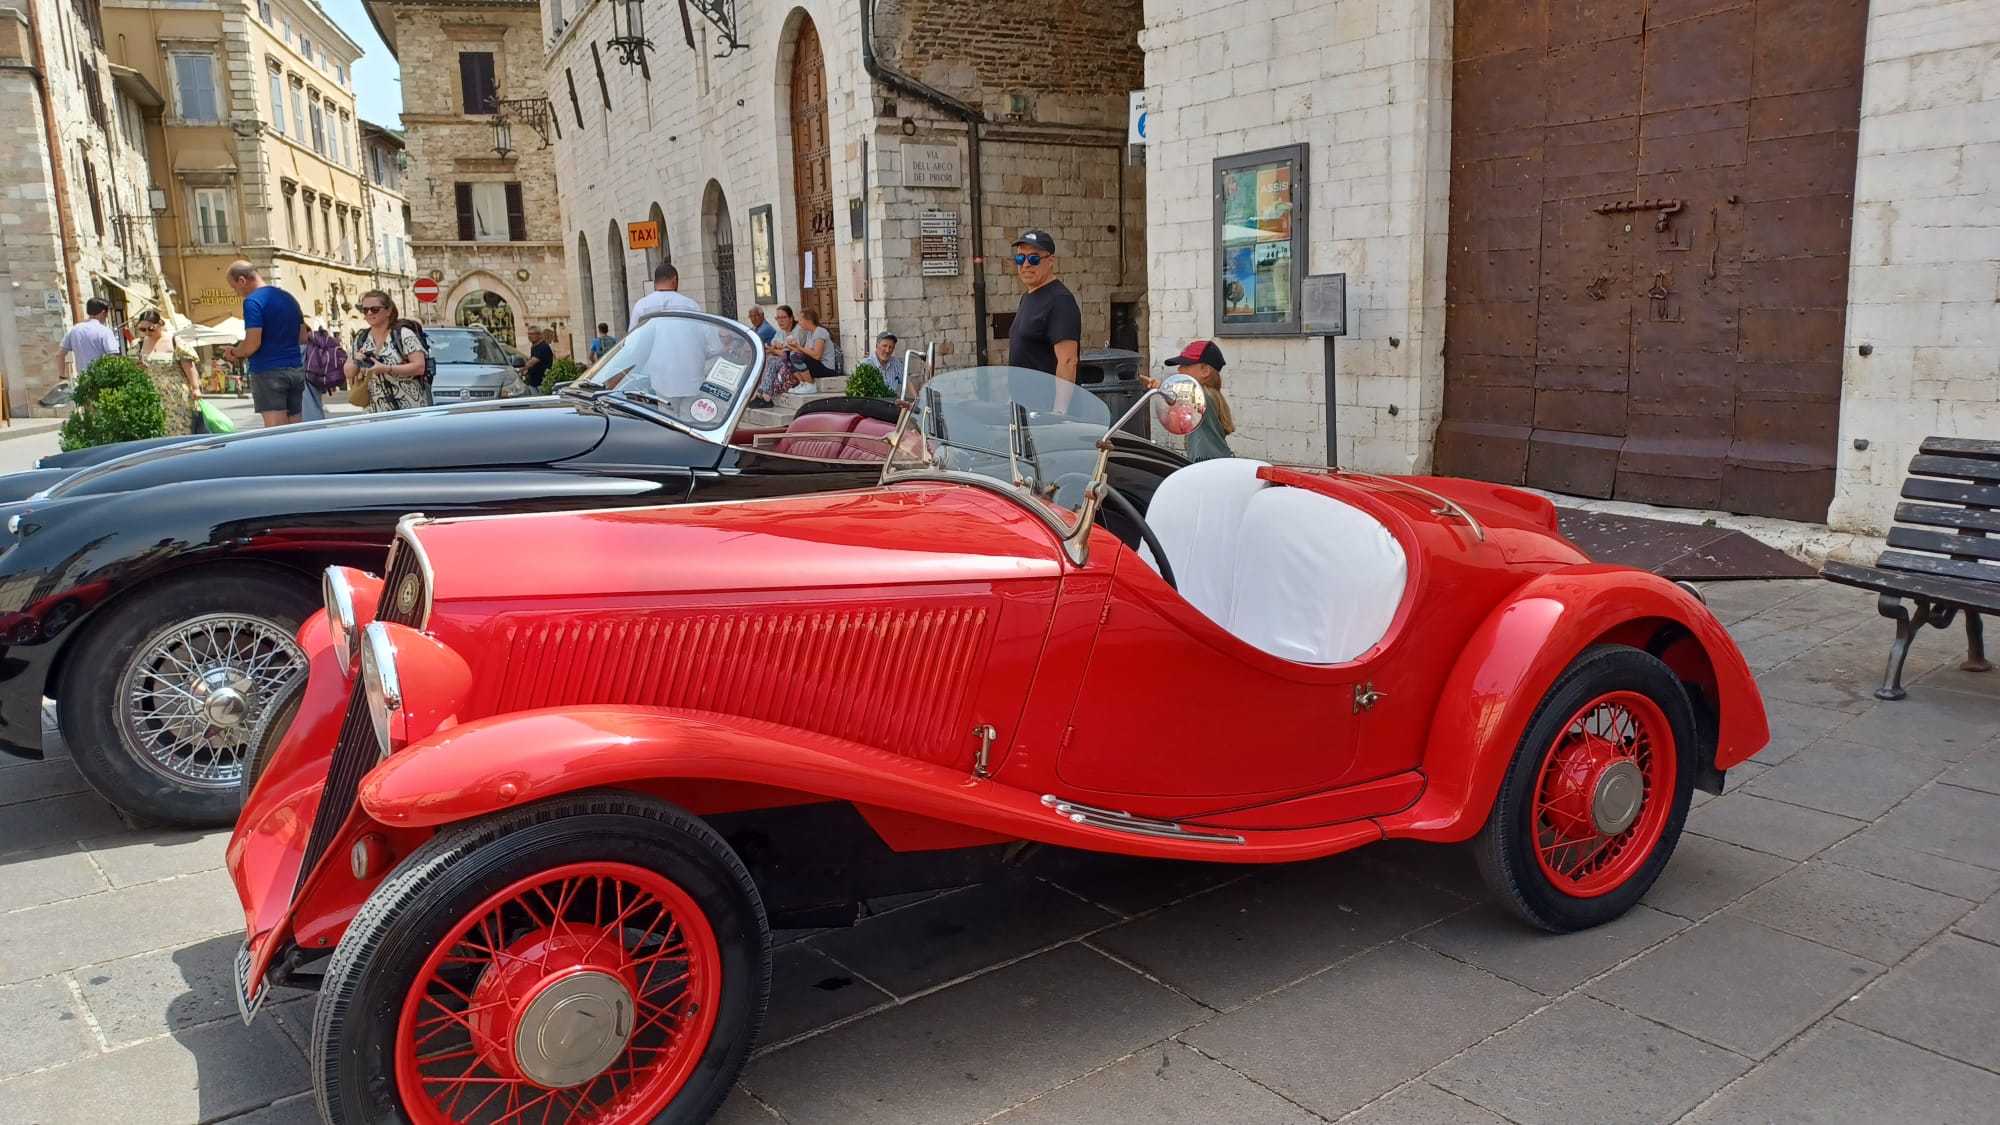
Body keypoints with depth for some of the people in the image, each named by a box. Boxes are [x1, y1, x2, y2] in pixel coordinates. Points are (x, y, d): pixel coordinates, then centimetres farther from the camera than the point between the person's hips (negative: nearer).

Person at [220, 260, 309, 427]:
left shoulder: (253, 301, -10)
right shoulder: (288, 298, 13)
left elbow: (252, 345, -15)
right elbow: (303, 337, 18)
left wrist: (233, 353, 3)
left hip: (269, 372, -7)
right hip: (296, 370, 7)